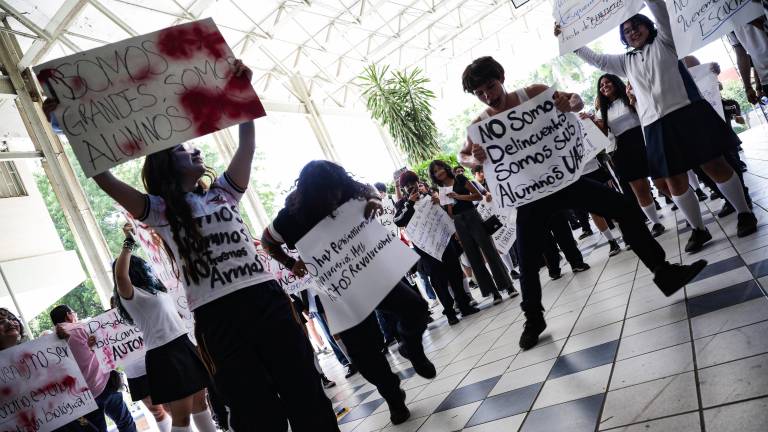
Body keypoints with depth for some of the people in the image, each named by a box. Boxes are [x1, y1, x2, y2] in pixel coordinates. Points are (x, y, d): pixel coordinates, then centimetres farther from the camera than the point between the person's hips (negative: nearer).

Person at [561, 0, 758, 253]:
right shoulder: (626, 62, 20)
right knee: (674, 180, 5)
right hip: (656, 125, 4)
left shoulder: (664, 42, 11)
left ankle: (744, 213, 17)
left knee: (715, 166, 0)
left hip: (687, 113, -4)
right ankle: (699, 229, 17)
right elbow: (596, 60, 20)